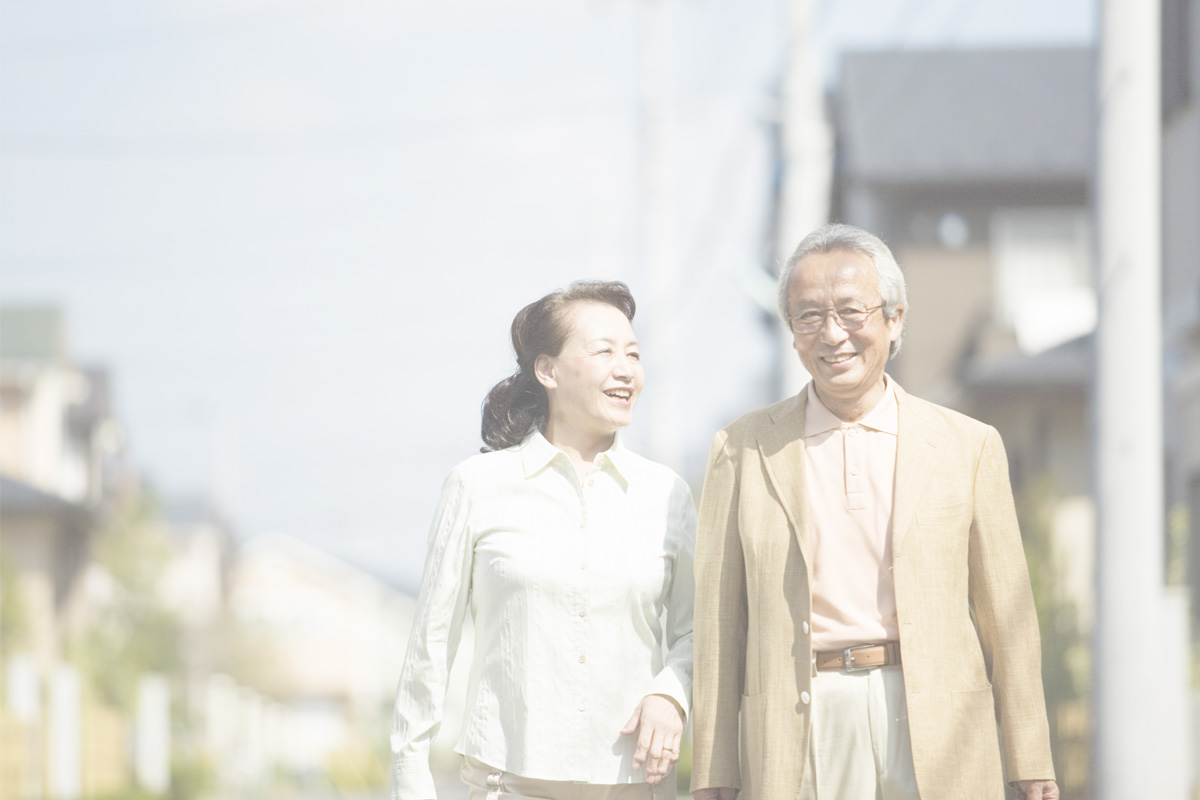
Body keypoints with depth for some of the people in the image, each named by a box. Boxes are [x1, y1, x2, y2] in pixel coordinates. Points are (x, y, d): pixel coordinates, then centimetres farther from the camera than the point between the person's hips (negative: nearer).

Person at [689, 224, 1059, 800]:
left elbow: (1006, 618, 9)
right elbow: (718, 624, 8)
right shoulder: (744, 451, 9)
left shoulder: (968, 447, 9)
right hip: (802, 742, 0)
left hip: (936, 731, 0)